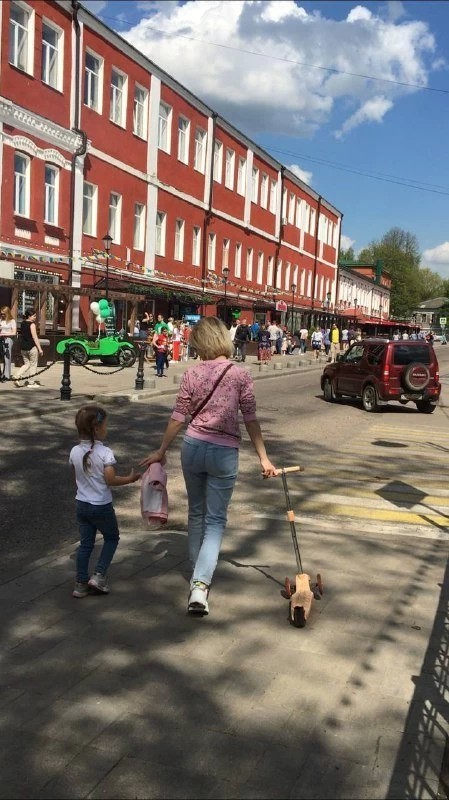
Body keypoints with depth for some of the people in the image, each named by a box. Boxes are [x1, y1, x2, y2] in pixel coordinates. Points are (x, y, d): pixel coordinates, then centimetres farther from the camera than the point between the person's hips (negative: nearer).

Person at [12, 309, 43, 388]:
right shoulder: (32, 324, -12)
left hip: (23, 347, 7)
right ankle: (31, 382, 10)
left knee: (26, 364, 16)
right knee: (33, 364, 6)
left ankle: (16, 376, -1)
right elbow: (35, 337, -15)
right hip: (31, 347, -7)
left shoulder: (22, 323, 10)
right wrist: (39, 349, -14)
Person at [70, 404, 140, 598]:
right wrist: (130, 478, -7)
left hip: (81, 504, 5)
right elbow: (110, 480, -21)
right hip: (102, 507, -5)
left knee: (85, 543, 14)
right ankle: (98, 575, 8)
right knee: (112, 538, 16)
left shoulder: (74, 452, -2)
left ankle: (81, 584, 16)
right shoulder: (105, 453, -20)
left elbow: (77, 477, 9)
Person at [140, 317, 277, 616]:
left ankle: (197, 574, 34)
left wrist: (161, 451, 10)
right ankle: (201, 583, -9)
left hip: (194, 447, 2)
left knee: (196, 513, 20)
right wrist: (264, 458, 3)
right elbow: (251, 420, -4)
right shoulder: (241, 375, -6)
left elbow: (178, 418, -1)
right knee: (215, 519, 5)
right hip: (224, 453, -2)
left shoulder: (192, 374, -3)